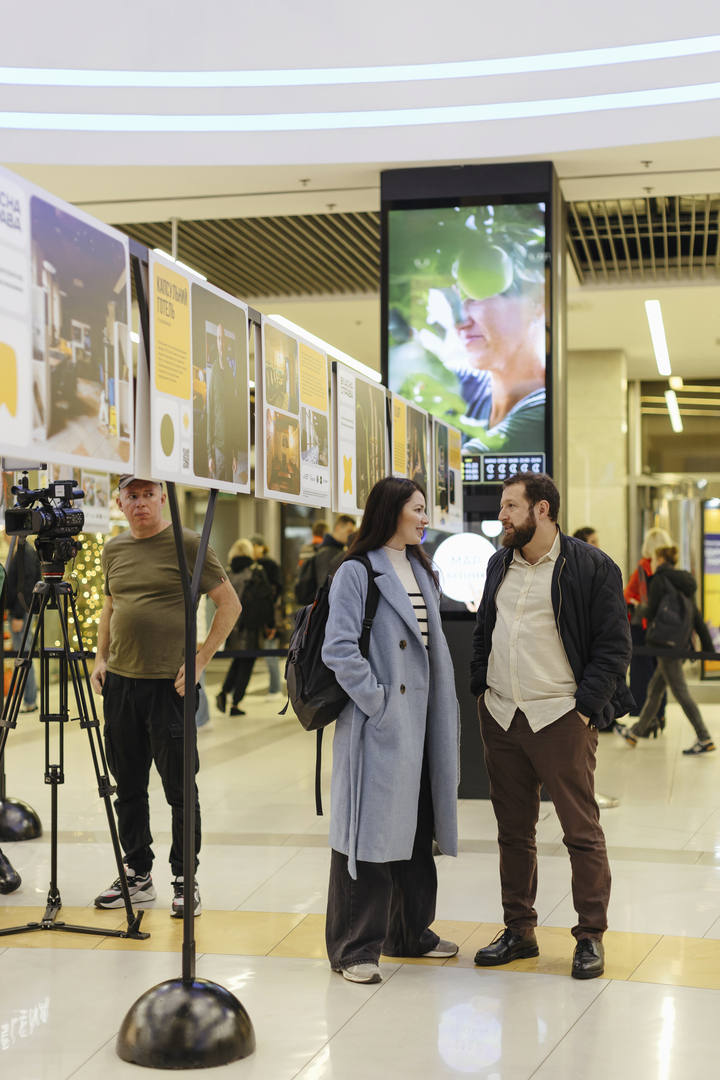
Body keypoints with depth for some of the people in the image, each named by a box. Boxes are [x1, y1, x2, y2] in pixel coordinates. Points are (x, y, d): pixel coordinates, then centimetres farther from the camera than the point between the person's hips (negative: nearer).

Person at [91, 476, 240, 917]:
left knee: (179, 787, 0)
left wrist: (201, 658, -10)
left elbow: (230, 604, -4)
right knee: (128, 787, 11)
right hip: (120, 682, 6)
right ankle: (137, 875, 23)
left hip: (170, 683, -5)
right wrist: (101, 658, 12)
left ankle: (185, 881, 11)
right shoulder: (114, 550, 12)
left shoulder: (188, 544, -5)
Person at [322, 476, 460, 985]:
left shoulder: (424, 572, 16)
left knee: (416, 827, 16)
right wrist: (376, 702, -17)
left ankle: (411, 930, 29)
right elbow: (339, 648, -17)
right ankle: (355, 947, 6)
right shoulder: (356, 573, -9)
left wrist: (445, 710, 11)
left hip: (422, 720, 8)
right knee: (371, 828, -3)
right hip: (378, 724, -8)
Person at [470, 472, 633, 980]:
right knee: (514, 831, 12)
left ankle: (591, 936, 12)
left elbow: (614, 646, -7)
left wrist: (586, 708, -12)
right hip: (501, 717, 6)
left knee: (582, 830, 0)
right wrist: (481, 689, 11)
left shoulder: (592, 566, -6)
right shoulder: (501, 564, 13)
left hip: (560, 718, -6)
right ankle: (519, 929, 24)